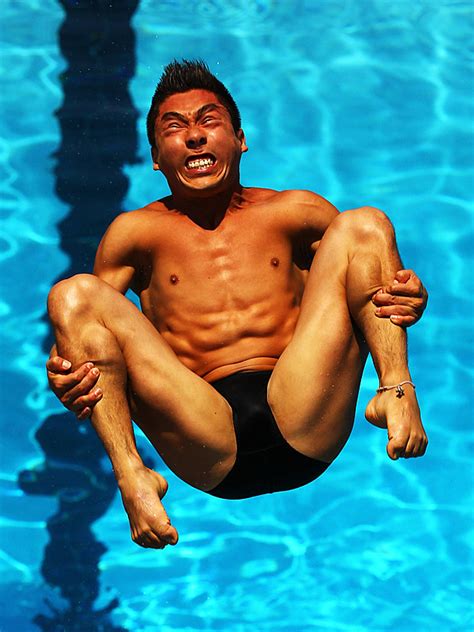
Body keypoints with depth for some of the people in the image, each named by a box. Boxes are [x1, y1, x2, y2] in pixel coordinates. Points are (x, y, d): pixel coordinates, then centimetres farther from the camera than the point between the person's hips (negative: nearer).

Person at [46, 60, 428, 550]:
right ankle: (132, 477, -29)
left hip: (304, 425, 1)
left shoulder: (294, 213, 22)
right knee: (74, 293, -14)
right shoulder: (137, 232, 20)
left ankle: (394, 395, -26)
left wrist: (411, 298, -9)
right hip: (205, 449, 0)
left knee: (361, 223, -5)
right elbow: (87, 323, 14)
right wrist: (63, 374, -12)